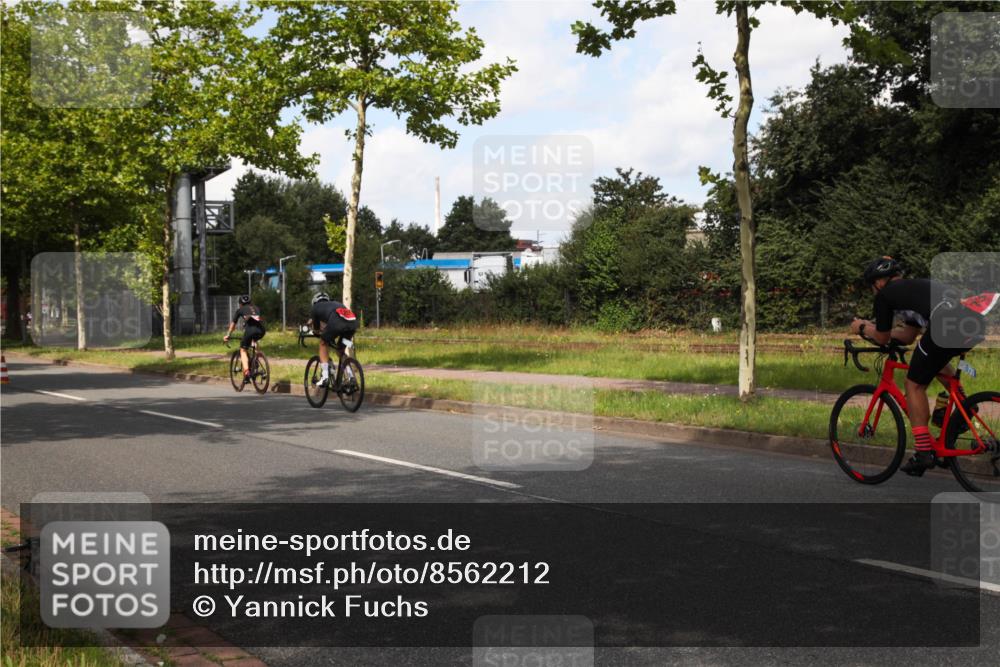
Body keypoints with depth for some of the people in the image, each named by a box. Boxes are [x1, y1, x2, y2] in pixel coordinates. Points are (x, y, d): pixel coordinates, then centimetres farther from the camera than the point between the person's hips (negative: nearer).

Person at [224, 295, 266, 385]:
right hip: (261, 331, 4)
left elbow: (233, 324, 36)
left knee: (243, 350, 12)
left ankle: (246, 372, -7)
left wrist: (227, 335, 49)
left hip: (250, 329, -3)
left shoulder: (240, 310, 25)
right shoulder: (257, 308, 33)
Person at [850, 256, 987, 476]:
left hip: (948, 326, -8)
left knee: (914, 384, 9)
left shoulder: (885, 294, 14)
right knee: (935, 356, 38)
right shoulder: (915, 287, 37)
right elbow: (908, 336, 43)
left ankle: (924, 452, 5)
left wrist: (863, 328, 41)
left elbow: (883, 338, 23)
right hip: (977, 322, 8)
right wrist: (873, 326, 51)